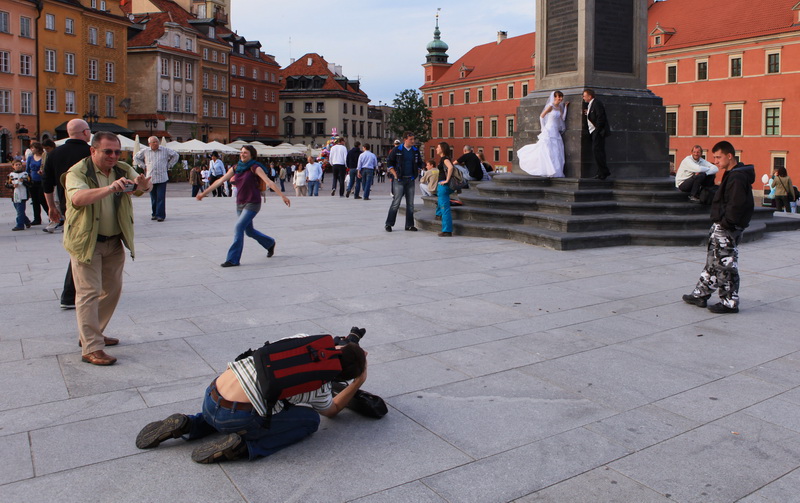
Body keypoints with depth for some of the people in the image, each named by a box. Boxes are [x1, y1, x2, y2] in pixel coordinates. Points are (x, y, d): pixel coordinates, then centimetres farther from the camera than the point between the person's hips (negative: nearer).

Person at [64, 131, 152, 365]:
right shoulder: (77, 172, -14)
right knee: (89, 293, -7)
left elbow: (143, 185, -13)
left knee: (112, 289, 15)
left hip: (114, 242, 6)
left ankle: (93, 334, 32)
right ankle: (91, 349, -4)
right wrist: (109, 188, -48)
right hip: (87, 241, -6)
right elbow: (77, 198, -33)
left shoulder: (123, 170, 3)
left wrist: (142, 185, -38)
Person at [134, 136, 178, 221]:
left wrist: (168, 165, 11)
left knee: (161, 197, -9)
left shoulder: (165, 150, 5)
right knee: (153, 198, 5)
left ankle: (160, 215, -8)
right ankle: (154, 214, 15)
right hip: (150, 178, 2)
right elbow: (136, 157, 23)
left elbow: (175, 155, 17)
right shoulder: (145, 151, 9)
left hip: (162, 178, -2)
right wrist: (143, 166, 13)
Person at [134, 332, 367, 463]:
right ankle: (244, 447, -7)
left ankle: (187, 425, 18)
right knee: (310, 419, 9)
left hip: (211, 395, 6)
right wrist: (358, 382, 22)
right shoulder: (319, 388, 0)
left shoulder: (303, 337, 9)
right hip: (235, 417, -6)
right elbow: (331, 410, 24)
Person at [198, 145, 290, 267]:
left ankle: (233, 259, -11)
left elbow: (269, 182, -17)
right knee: (249, 231, 16)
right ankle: (270, 244, 41)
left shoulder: (254, 167, -9)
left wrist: (282, 195, -26)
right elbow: (220, 181, 10)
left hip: (252, 203, -7)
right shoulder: (236, 168, 7)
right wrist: (204, 193, 10)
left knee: (238, 228, -16)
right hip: (240, 204, 7)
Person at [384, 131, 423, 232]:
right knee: (396, 202, -8)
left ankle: (409, 225, 13)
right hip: (399, 180, -4)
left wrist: (415, 174, 7)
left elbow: (419, 164, 18)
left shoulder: (416, 151, 8)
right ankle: (388, 224, 1)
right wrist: (395, 175, -6)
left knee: (410, 203, 6)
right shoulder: (397, 150, -3)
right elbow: (389, 162, 2)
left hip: (411, 180, 4)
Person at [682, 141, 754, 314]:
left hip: (727, 230, -11)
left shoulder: (737, 178, -19)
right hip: (721, 228, 11)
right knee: (713, 262, 16)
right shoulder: (731, 175, 13)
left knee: (725, 265, -2)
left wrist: (725, 223, -19)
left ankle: (729, 302, 7)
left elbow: (736, 205, -25)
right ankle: (700, 295, 26)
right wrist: (720, 223, 13)